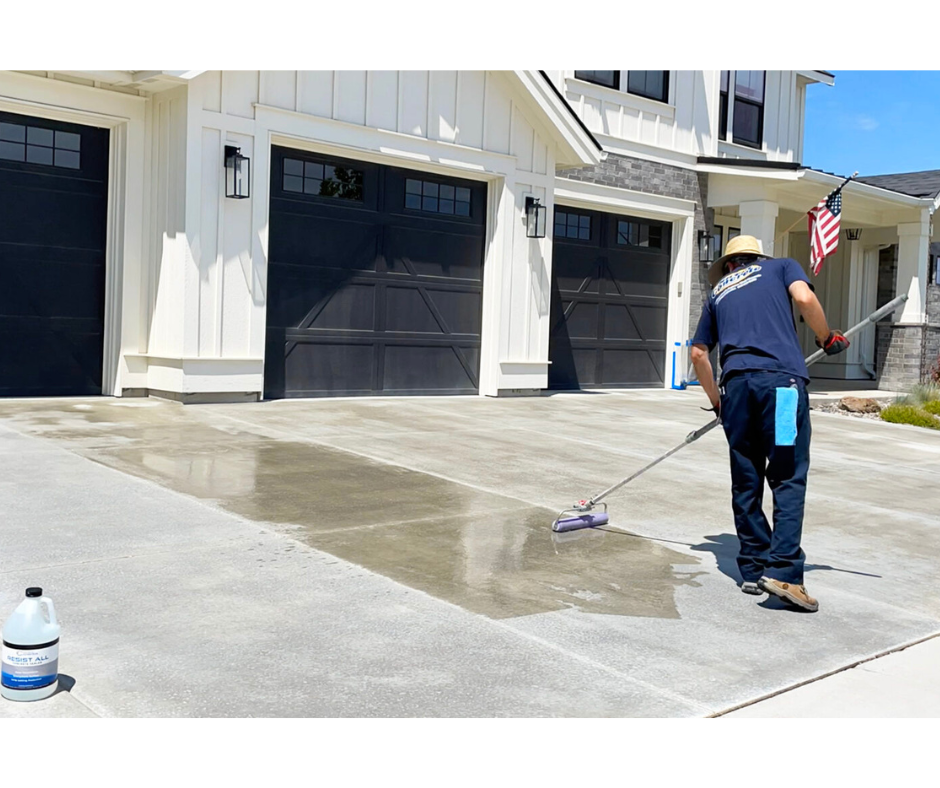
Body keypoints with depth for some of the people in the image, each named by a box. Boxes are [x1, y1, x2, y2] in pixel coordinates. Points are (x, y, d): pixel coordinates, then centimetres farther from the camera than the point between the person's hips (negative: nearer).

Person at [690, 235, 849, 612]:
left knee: (746, 482, 10)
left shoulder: (718, 291, 29)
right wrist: (828, 339, 14)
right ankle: (783, 571, -14)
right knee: (788, 479, -4)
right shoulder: (780, 265, 20)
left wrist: (716, 400, 35)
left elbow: (698, 353, 25)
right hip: (781, 378, -3)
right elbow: (804, 298, -2)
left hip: (736, 382, 4)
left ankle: (753, 569, 14)